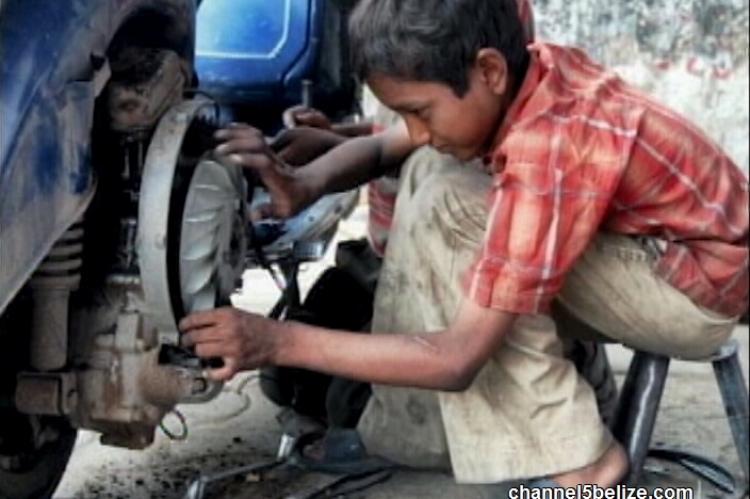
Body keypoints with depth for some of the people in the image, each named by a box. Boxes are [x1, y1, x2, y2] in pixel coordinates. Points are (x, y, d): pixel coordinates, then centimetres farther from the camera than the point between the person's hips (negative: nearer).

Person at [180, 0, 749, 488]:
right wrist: (304, 183, -19)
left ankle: (576, 459, -15)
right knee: (428, 178, 0)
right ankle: (421, 422, 2)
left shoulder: (549, 154, -33)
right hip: (642, 244, 9)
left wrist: (280, 341, -31)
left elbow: (460, 358, -32)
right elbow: (382, 148, 4)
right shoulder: (521, 74, -8)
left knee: (443, 207, -22)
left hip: (698, 284, -9)